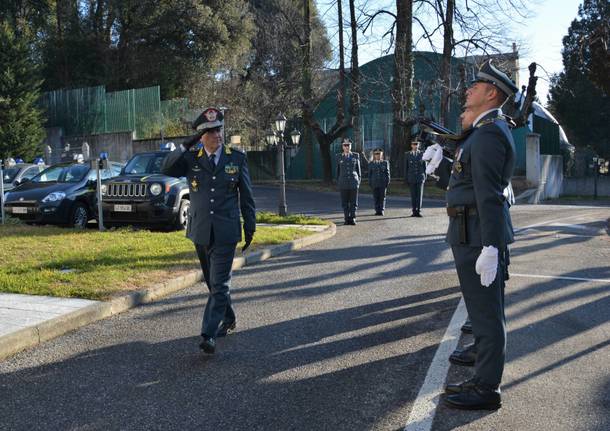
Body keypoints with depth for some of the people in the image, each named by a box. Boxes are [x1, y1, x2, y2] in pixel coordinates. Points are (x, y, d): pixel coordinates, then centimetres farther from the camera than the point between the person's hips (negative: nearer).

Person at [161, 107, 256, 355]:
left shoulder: (237, 158, 1)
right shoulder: (191, 158, 4)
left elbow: (246, 195, 5)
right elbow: (166, 169, -12)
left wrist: (250, 226, 5)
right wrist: (186, 146, -22)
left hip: (226, 231, -3)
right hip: (200, 230, 3)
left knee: (219, 283, -9)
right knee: (214, 281, 16)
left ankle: (209, 334, -10)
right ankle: (228, 319, 36)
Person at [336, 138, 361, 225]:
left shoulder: (356, 156, 5)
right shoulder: (339, 157, 5)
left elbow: (358, 169, 9)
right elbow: (338, 171, 10)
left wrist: (359, 181, 3)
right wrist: (338, 182, 7)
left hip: (353, 182, 0)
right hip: (343, 183, 0)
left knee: (354, 202, -1)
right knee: (345, 202, 2)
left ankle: (352, 218, 3)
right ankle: (347, 218, 9)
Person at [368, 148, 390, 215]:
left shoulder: (385, 163, 6)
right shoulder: (371, 163, 9)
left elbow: (387, 173, 4)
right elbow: (369, 174, 9)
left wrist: (387, 182, -4)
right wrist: (370, 183, 3)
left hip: (383, 183, -1)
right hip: (374, 183, 1)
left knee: (382, 197, -2)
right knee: (376, 197, 1)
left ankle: (382, 210, 1)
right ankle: (377, 210, 7)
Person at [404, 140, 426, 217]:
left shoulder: (422, 154, 4)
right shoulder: (408, 155, 5)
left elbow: (424, 166, 7)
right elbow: (406, 167, 6)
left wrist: (425, 177, 2)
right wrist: (406, 178, 2)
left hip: (420, 177, 0)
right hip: (411, 178, 1)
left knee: (420, 194, -5)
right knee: (413, 195, 4)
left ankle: (418, 211, -4)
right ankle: (414, 211, 9)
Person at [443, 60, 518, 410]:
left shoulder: (488, 134, -16)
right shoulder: (494, 128, 17)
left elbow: (489, 194, -23)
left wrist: (490, 249, -25)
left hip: (478, 236, -11)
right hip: (476, 234, 11)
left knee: (486, 314, -1)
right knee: (485, 312, 16)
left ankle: (487, 390, 9)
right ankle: (484, 380, 28)